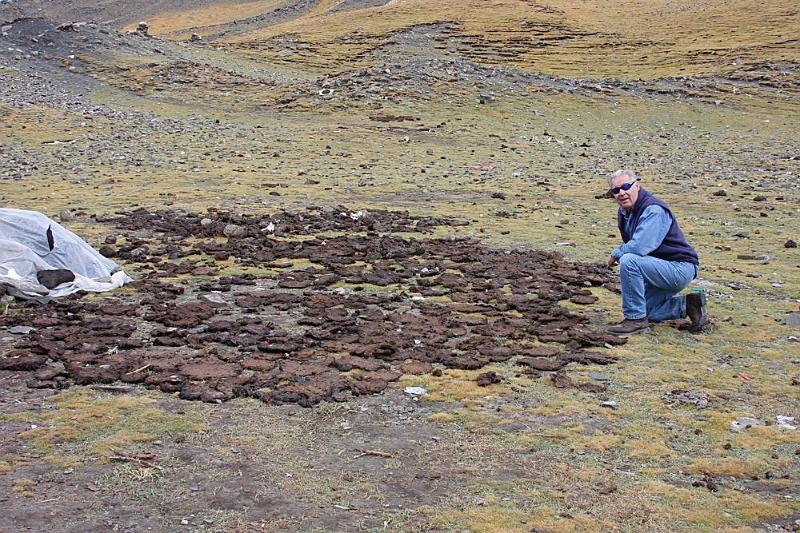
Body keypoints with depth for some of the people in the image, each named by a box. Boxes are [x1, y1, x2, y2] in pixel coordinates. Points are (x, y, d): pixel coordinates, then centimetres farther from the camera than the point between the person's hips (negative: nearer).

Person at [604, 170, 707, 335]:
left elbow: (639, 247, -33)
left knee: (629, 261, -29)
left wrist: (615, 254, -16)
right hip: (663, 271, 10)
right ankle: (687, 305, 19)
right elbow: (629, 245, 21)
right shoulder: (624, 212, 6)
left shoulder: (653, 210, -23)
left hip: (680, 268, -10)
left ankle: (636, 320, -20)